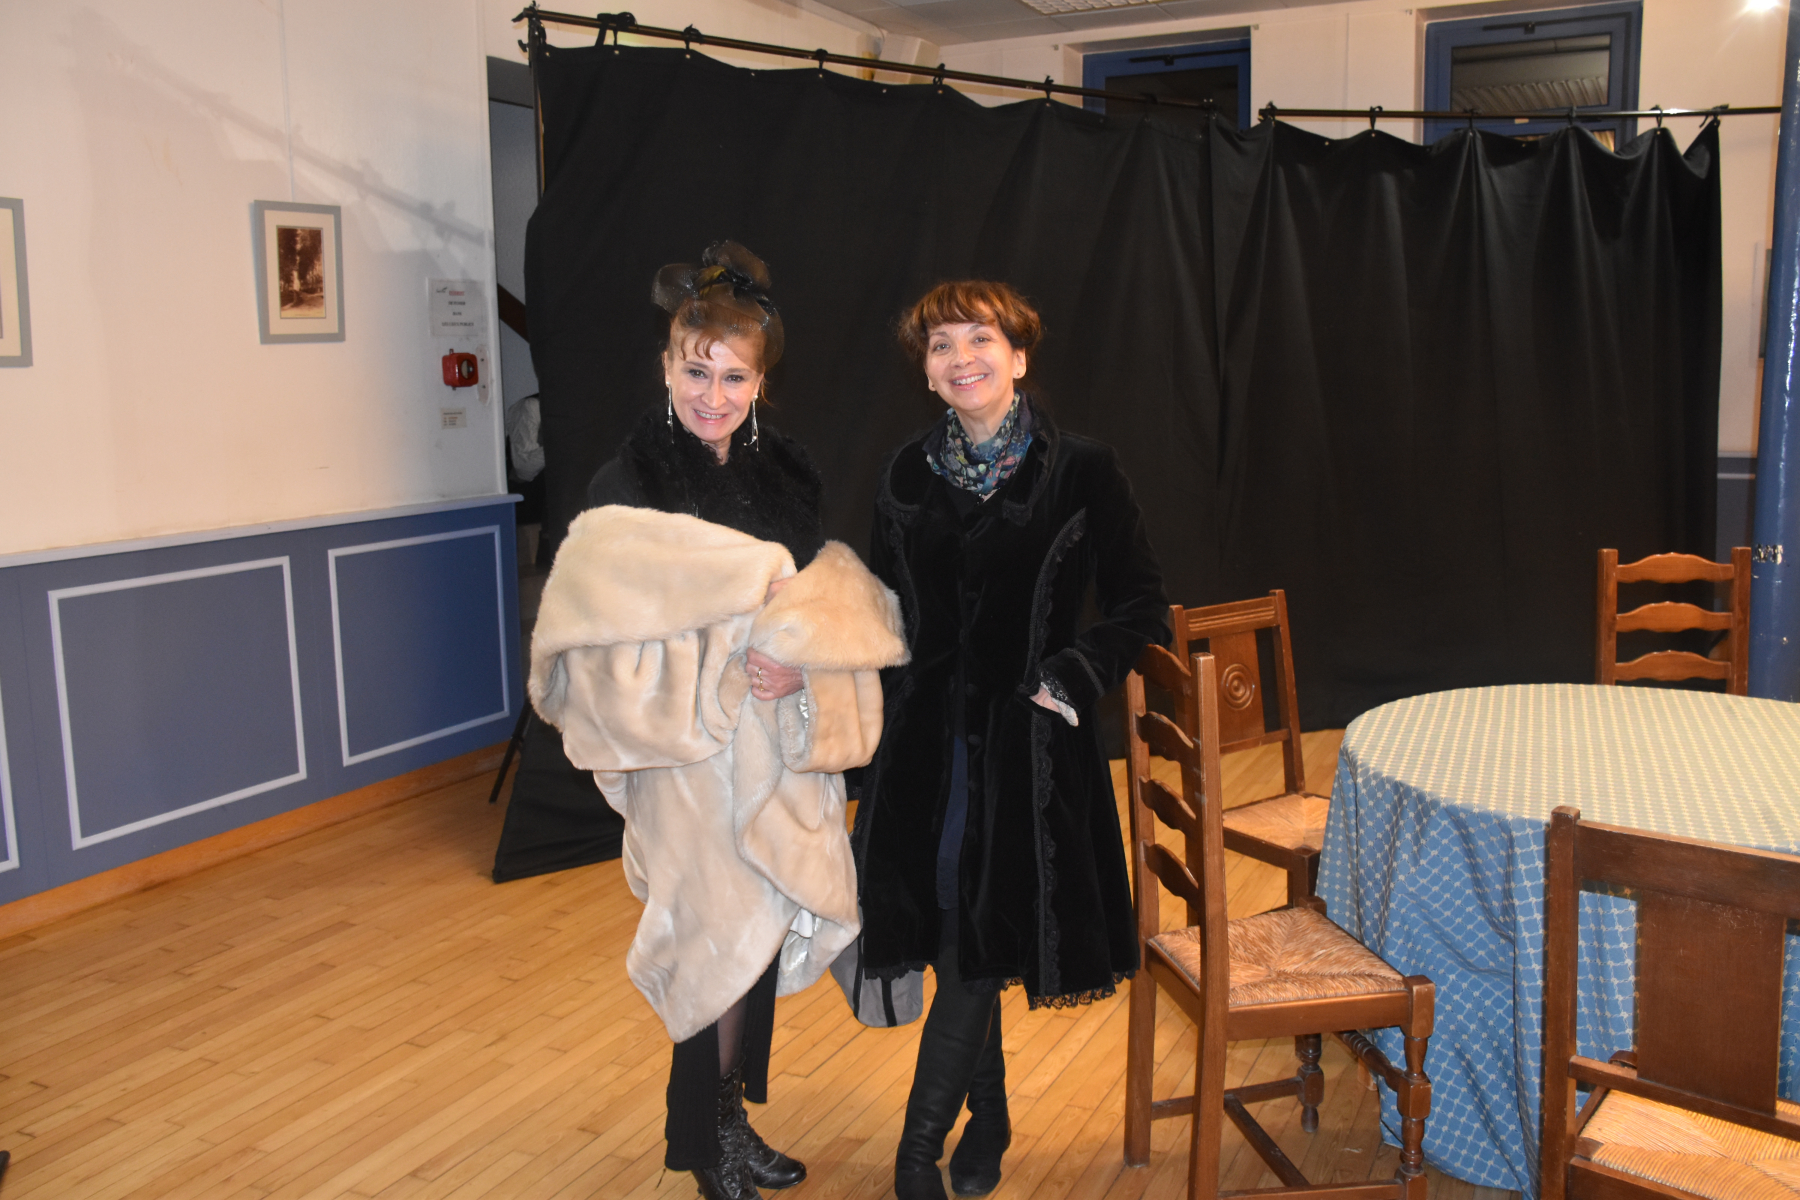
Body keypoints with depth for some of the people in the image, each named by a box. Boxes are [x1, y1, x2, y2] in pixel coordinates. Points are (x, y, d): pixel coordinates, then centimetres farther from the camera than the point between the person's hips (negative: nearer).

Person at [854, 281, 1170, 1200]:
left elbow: (1140, 609, -3)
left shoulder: (1080, 473, -6)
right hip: (929, 738, 4)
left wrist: (1068, 678, -15)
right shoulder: (907, 476, 6)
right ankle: (988, 1117, 35)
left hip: (1025, 742, -4)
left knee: (978, 946, -1)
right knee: (955, 938, 12)